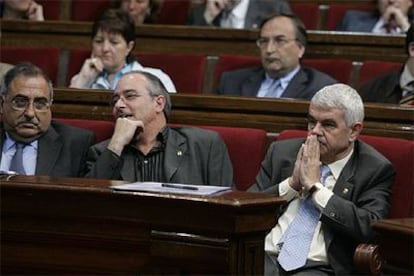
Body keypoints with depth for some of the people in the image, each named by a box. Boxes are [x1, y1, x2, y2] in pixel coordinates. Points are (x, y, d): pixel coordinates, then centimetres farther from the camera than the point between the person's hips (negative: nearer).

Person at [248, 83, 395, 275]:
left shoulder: (375, 170, 3)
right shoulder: (281, 152, 14)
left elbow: (371, 229, -12)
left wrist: (315, 186, -8)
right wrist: (291, 184, -4)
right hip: (264, 257, 3)